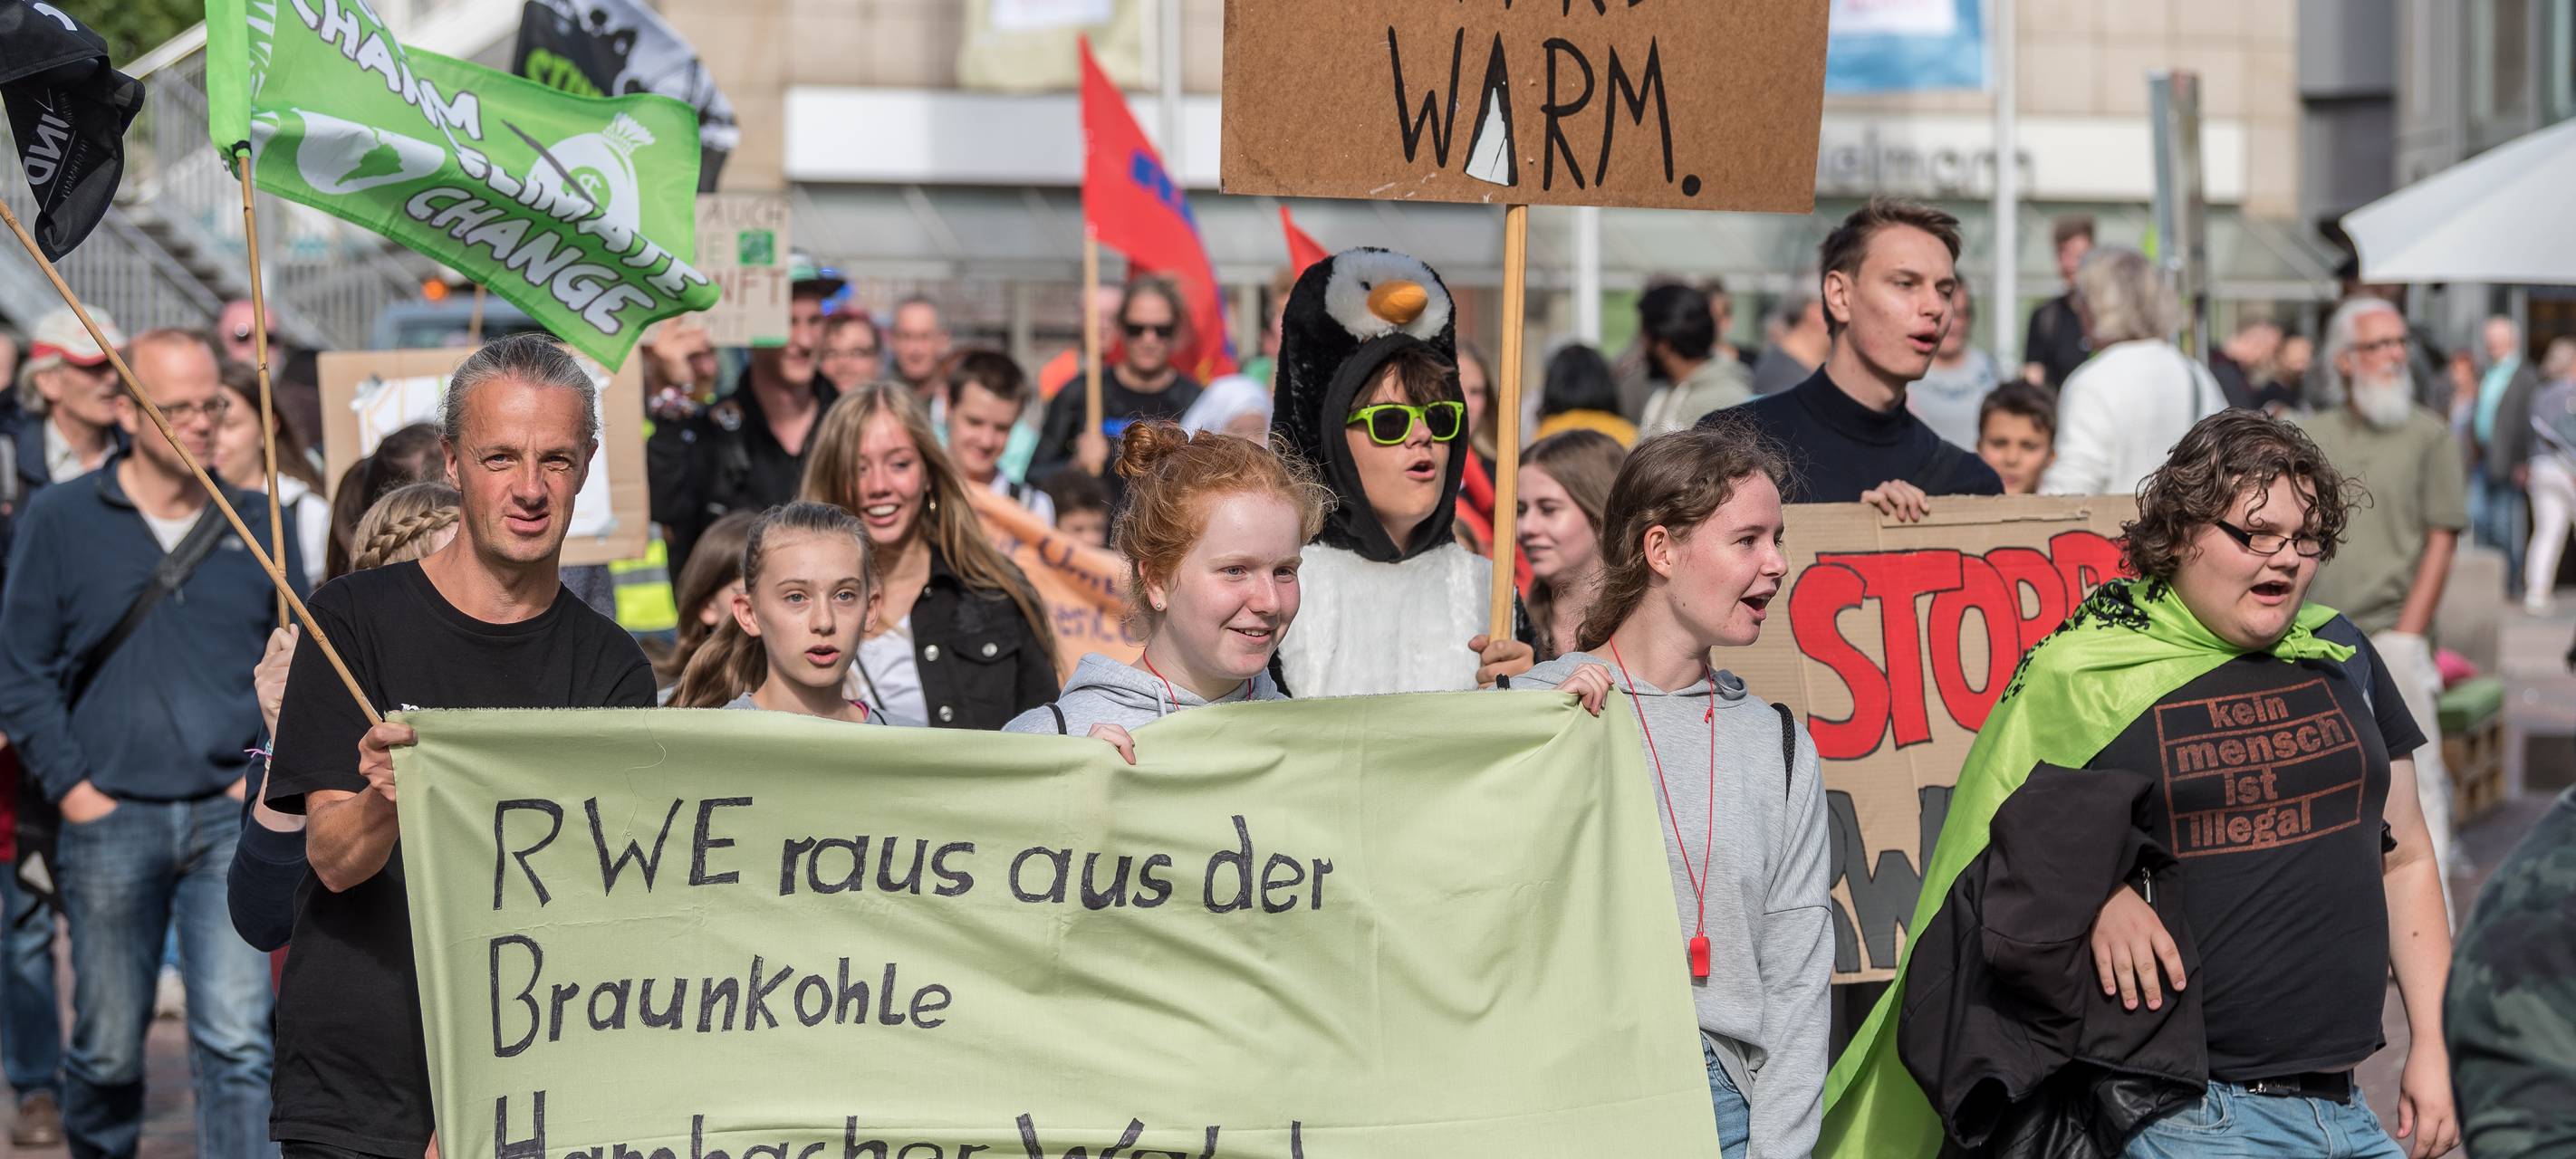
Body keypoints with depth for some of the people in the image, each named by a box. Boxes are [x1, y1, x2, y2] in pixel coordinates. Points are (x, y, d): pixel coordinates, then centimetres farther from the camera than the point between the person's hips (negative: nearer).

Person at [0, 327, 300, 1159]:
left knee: (237, 1041, -9)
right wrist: (71, 787, -3)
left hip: (232, 818, 1)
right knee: (108, 1048, 6)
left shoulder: (258, 525, 9)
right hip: (110, 818, -1)